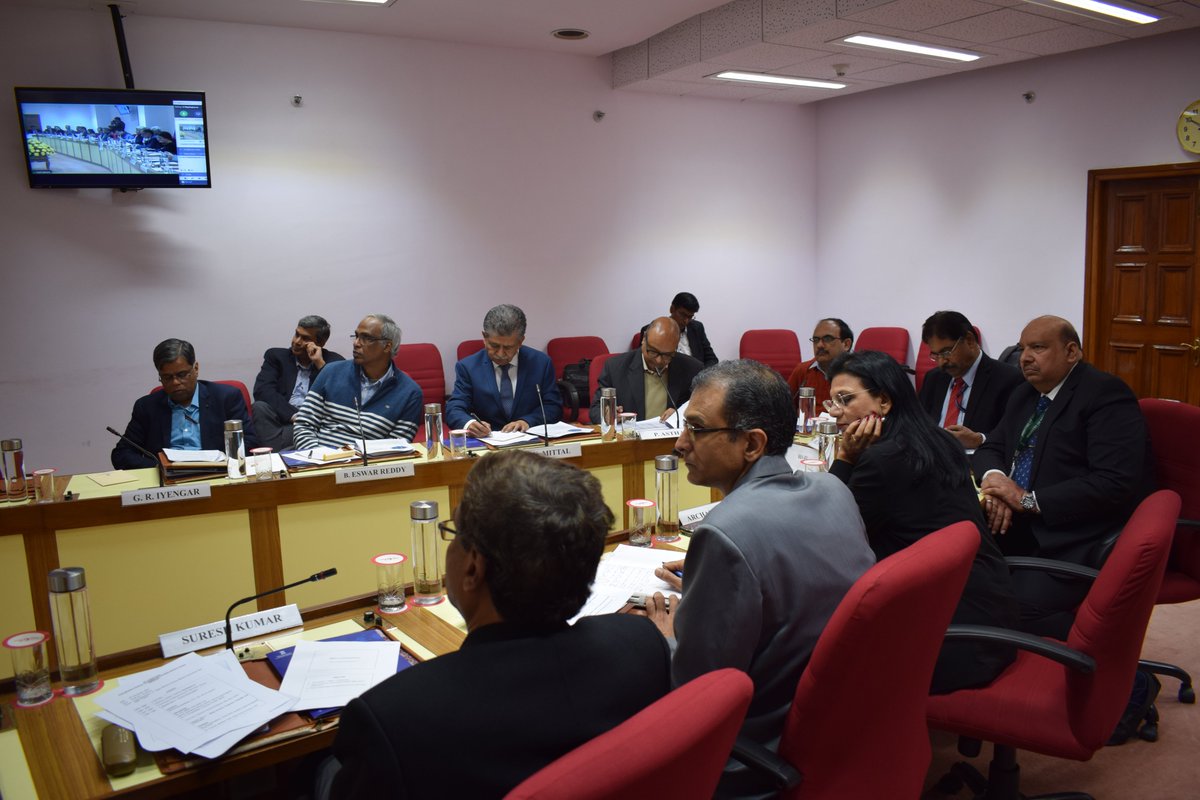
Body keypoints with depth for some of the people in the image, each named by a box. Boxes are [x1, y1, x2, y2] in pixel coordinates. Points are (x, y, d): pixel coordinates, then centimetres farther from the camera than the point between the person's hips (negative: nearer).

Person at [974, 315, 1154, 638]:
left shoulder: (1107, 394, -10)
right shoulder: (1024, 395, 16)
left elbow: (1116, 483, -21)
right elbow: (991, 448, 20)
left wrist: (1029, 500, -20)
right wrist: (994, 477, -6)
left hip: (1076, 544, -7)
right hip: (1018, 529, 8)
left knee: (1012, 608, -30)